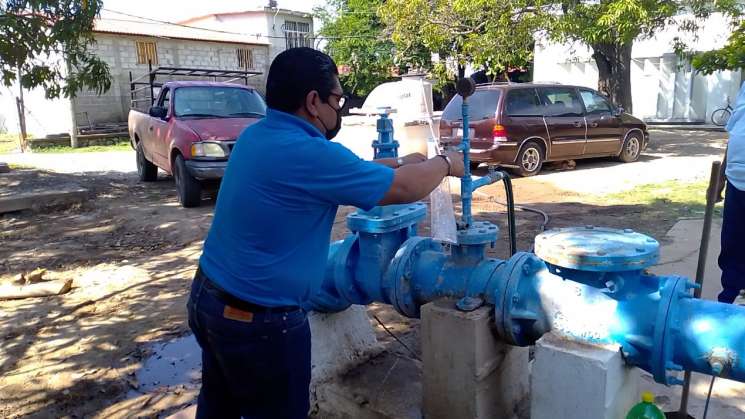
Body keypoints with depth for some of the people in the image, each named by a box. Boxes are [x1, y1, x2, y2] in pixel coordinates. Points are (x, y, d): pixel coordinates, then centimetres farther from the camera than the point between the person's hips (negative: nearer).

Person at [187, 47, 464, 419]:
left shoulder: (256, 135, 2)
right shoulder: (308, 154, -26)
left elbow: (337, 170, 15)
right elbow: (403, 189, -16)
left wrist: (397, 163, 17)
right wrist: (445, 163, 3)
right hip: (256, 320, -8)